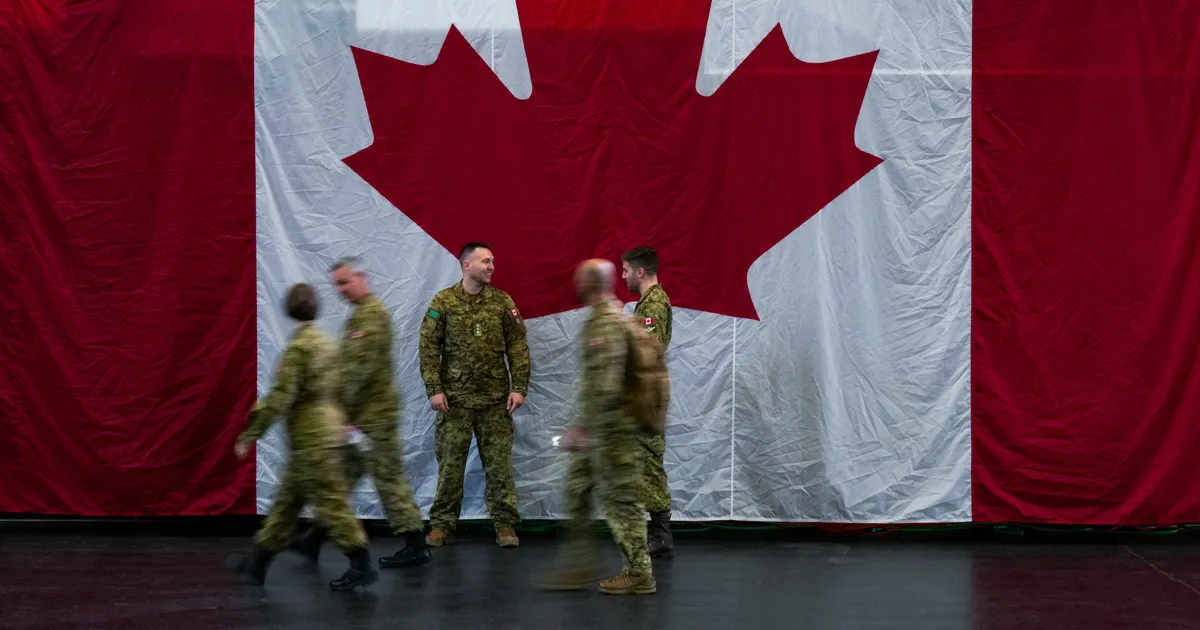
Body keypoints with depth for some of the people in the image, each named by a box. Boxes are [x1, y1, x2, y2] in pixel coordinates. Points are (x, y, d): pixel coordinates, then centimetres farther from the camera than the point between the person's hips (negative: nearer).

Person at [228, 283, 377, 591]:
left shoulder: (298, 347, -16)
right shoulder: (325, 342, 10)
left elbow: (280, 397, -20)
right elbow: (334, 387, 18)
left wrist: (250, 434, -15)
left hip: (311, 435, -9)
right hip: (326, 428, 9)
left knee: (330, 501, -5)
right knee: (288, 499, 14)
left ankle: (362, 565, -3)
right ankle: (258, 562, 21)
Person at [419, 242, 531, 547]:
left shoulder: (502, 301, 3)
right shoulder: (443, 302, -1)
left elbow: (518, 346, 3)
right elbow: (429, 348, -1)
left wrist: (519, 387, -4)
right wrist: (434, 389, -8)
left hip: (495, 398, 1)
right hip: (455, 398, -1)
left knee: (499, 463, 3)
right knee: (450, 463, 3)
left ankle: (505, 525, 11)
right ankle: (442, 524, 13)